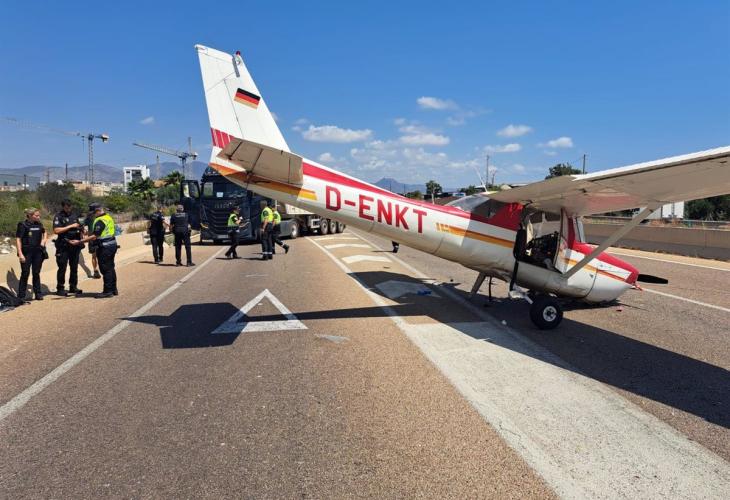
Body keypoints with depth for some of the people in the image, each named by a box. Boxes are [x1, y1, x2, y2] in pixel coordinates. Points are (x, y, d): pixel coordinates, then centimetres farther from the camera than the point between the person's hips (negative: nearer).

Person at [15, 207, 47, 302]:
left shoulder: (39, 225, 7)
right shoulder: (23, 225, -7)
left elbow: (44, 232, 29)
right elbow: (18, 240, -9)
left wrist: (43, 240, 10)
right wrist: (20, 254, -15)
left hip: (38, 252, 4)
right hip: (27, 253, -4)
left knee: (36, 273, 11)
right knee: (25, 273, -2)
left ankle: (38, 294, 17)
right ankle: (21, 296, 6)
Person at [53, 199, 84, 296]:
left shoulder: (74, 216, 14)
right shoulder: (58, 217, -3)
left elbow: (79, 228, 24)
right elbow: (56, 230, -14)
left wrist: (81, 229, 1)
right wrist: (70, 227, -16)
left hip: (75, 245, 5)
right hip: (63, 246, -5)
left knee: (74, 267, 9)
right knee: (62, 268, -2)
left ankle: (73, 287, 18)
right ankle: (60, 288, 4)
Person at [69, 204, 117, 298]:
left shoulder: (100, 221, -17)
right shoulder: (109, 217, 12)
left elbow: (94, 236, -23)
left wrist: (79, 242, -23)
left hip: (104, 247, -10)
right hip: (112, 244, 10)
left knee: (105, 269, -3)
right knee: (110, 268, 15)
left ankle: (108, 291, 1)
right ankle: (113, 289, 21)